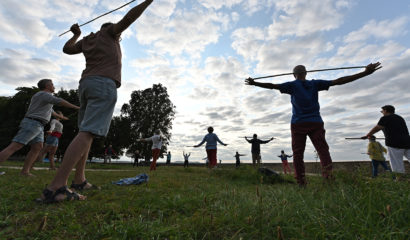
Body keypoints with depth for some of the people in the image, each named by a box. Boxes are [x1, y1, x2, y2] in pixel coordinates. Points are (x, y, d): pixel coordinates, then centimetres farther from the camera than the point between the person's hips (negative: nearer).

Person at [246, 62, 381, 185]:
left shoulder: (292, 85, 7)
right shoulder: (315, 84, 14)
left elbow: (272, 86, -3)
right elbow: (338, 81, 10)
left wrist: (254, 83, -1)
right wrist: (365, 73, 13)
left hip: (298, 124, -2)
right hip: (316, 123, 2)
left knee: (298, 154, 0)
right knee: (323, 150, -1)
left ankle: (301, 183, -4)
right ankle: (328, 177, -20)